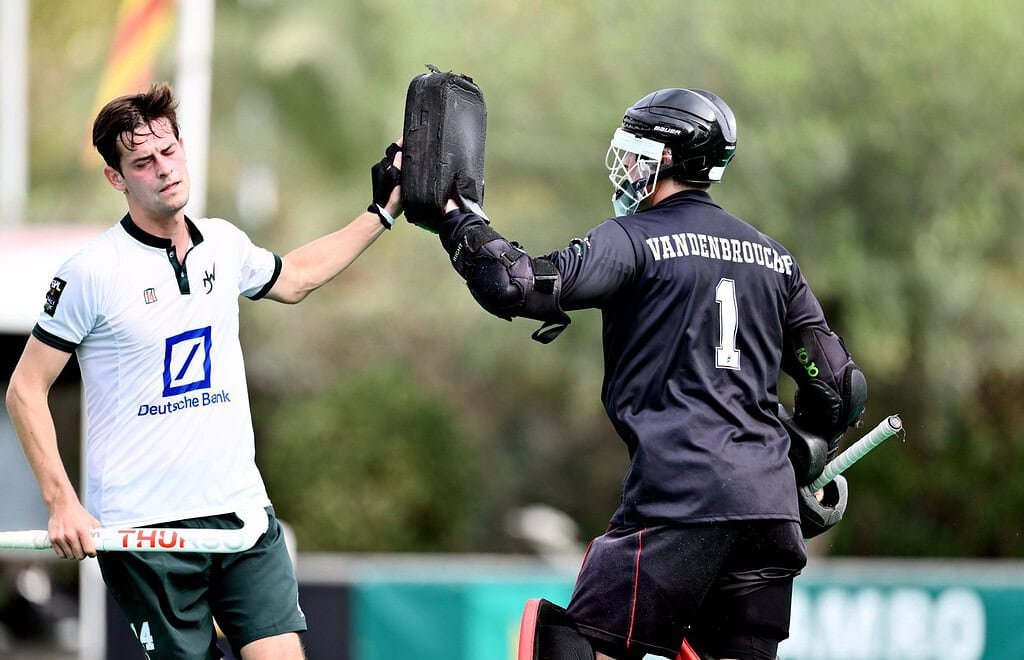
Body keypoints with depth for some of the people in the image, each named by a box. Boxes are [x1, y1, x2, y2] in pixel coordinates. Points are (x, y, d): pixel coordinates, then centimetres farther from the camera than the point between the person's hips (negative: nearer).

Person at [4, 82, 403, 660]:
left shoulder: (224, 244, 7)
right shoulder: (92, 273, -10)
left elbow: (293, 279, 30)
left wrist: (384, 211, 29)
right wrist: (62, 503, -12)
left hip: (242, 507, 4)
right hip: (143, 527, -4)